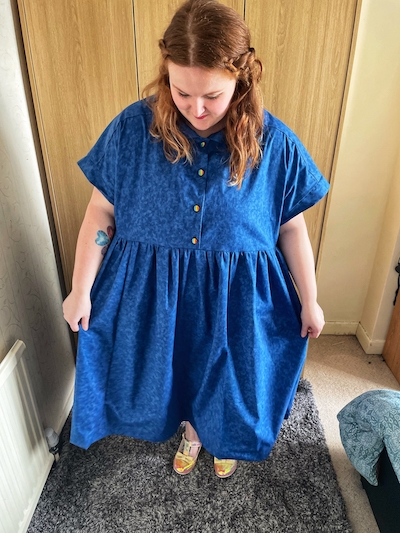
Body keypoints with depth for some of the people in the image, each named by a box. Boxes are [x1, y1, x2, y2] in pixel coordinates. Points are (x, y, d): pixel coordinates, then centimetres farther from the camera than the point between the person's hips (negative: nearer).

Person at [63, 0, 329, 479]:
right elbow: (101, 213, -6)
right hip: (154, 292, 1)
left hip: (237, 297, 0)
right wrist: (81, 290, -3)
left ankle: (224, 438, 60)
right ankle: (192, 431, 60)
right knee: (173, 369, 24)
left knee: (229, 374, 23)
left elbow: (292, 228, -4)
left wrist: (309, 301, 3)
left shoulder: (273, 142, -13)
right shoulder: (133, 128, -13)